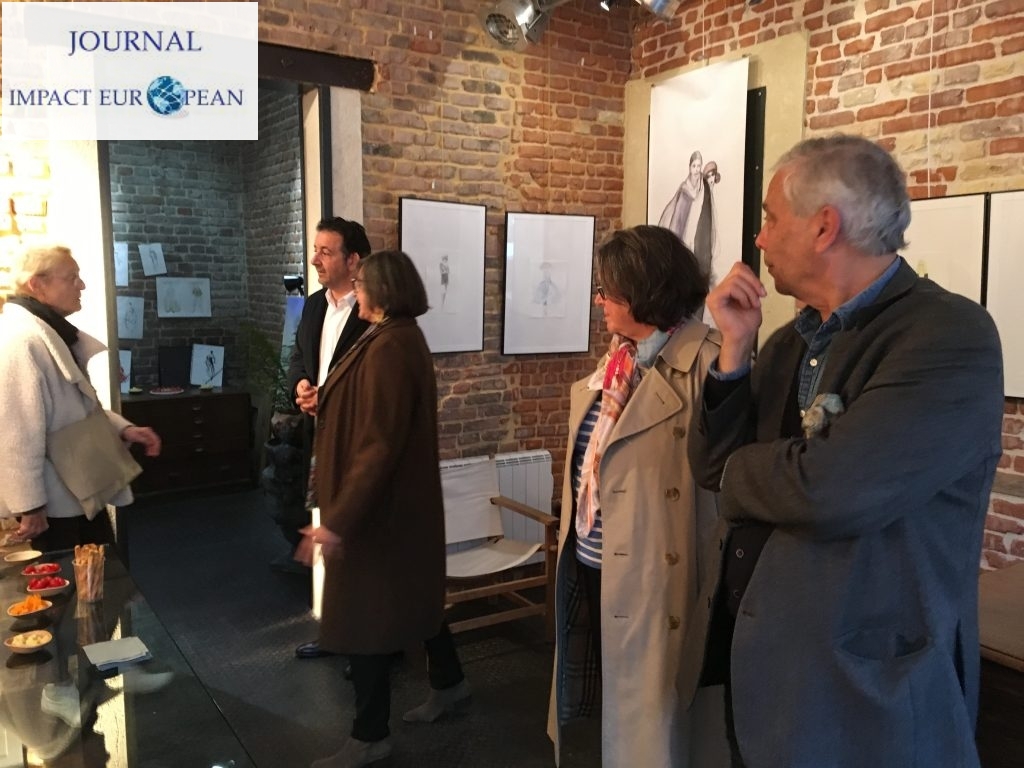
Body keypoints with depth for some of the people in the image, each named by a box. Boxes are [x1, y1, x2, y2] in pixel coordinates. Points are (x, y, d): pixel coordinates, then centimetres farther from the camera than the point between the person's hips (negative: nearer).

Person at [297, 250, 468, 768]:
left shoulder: (388, 347, -24)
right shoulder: (401, 337, 8)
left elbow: (378, 444, -28)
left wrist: (338, 520, -28)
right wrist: (323, 400, 18)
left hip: (378, 505, -10)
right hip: (404, 497, 10)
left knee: (365, 610, 2)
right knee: (412, 594, 23)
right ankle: (448, 682, 41)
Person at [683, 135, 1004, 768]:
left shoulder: (951, 336, -19)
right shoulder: (790, 341, 6)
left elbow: (829, 490, -30)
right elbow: (715, 466, 4)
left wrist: (742, 472, -9)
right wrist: (736, 346, -7)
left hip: (863, 689, -7)